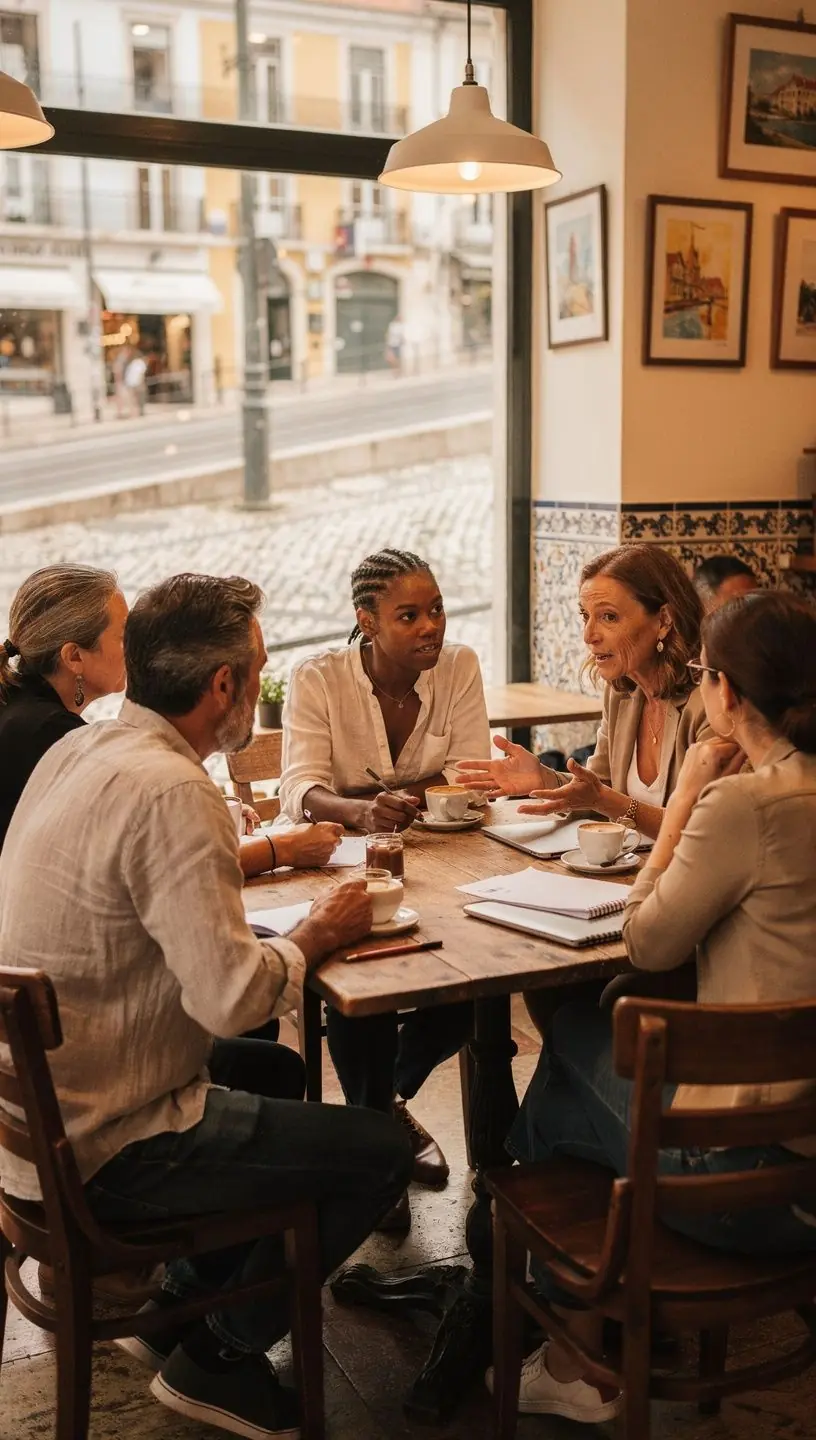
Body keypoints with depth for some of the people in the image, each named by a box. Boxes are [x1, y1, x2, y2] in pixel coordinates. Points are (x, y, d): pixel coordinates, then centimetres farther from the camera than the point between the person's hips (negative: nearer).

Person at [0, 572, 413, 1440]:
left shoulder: (78, 750, 2)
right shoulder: (170, 791, -26)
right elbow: (230, 997, -30)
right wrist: (315, 937, -11)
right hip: (102, 1153, -10)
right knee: (380, 1151, -2)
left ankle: (179, 1307, 33)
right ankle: (216, 1356, 16)